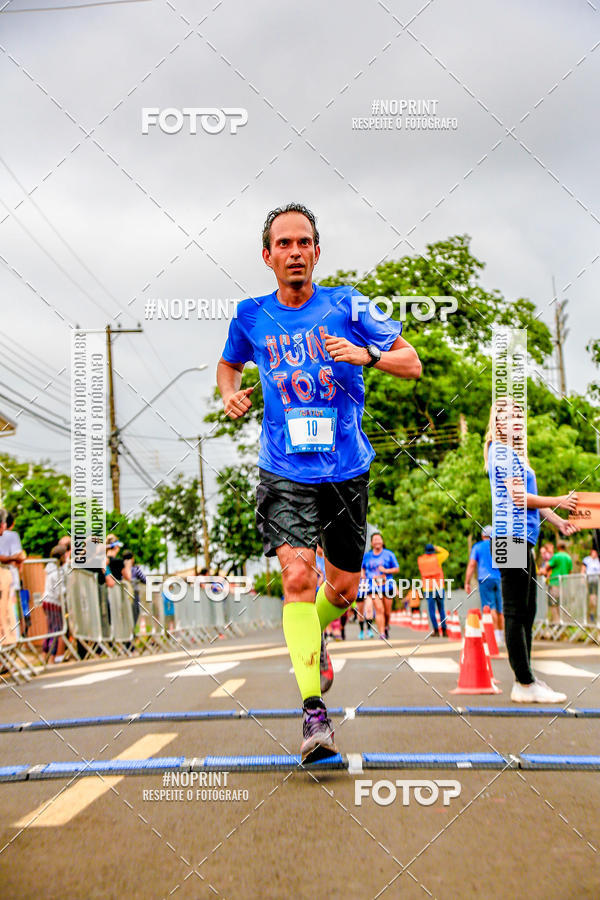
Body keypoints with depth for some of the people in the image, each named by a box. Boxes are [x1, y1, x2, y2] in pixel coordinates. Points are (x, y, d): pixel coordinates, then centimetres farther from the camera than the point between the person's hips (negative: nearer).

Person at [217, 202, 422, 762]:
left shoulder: (345, 305, -1)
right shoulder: (251, 316, 3)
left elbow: (412, 364, -1)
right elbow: (229, 364, 23)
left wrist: (366, 354, -20)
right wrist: (230, 393, 1)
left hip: (347, 470, 1)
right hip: (284, 475, -1)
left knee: (344, 587, 10)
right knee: (297, 575, -19)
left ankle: (312, 638, 44)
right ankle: (313, 709, -17)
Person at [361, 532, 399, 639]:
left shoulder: (388, 554, 4)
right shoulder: (366, 556, 8)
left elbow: (397, 569, 6)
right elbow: (362, 568, 26)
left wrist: (386, 570, -10)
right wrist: (363, 576, 8)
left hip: (387, 586, 0)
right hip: (374, 587, 0)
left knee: (387, 612, 6)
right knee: (379, 610, -14)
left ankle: (386, 626, 36)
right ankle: (382, 633, -15)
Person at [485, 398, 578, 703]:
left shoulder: (513, 453, 23)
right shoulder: (501, 452, -7)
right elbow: (516, 495, -15)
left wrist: (557, 521, 17)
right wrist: (558, 502, -7)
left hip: (523, 538, 11)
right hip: (512, 536, -11)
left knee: (526, 612, 10)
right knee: (516, 612, -9)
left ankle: (524, 682, 13)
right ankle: (525, 684, -9)